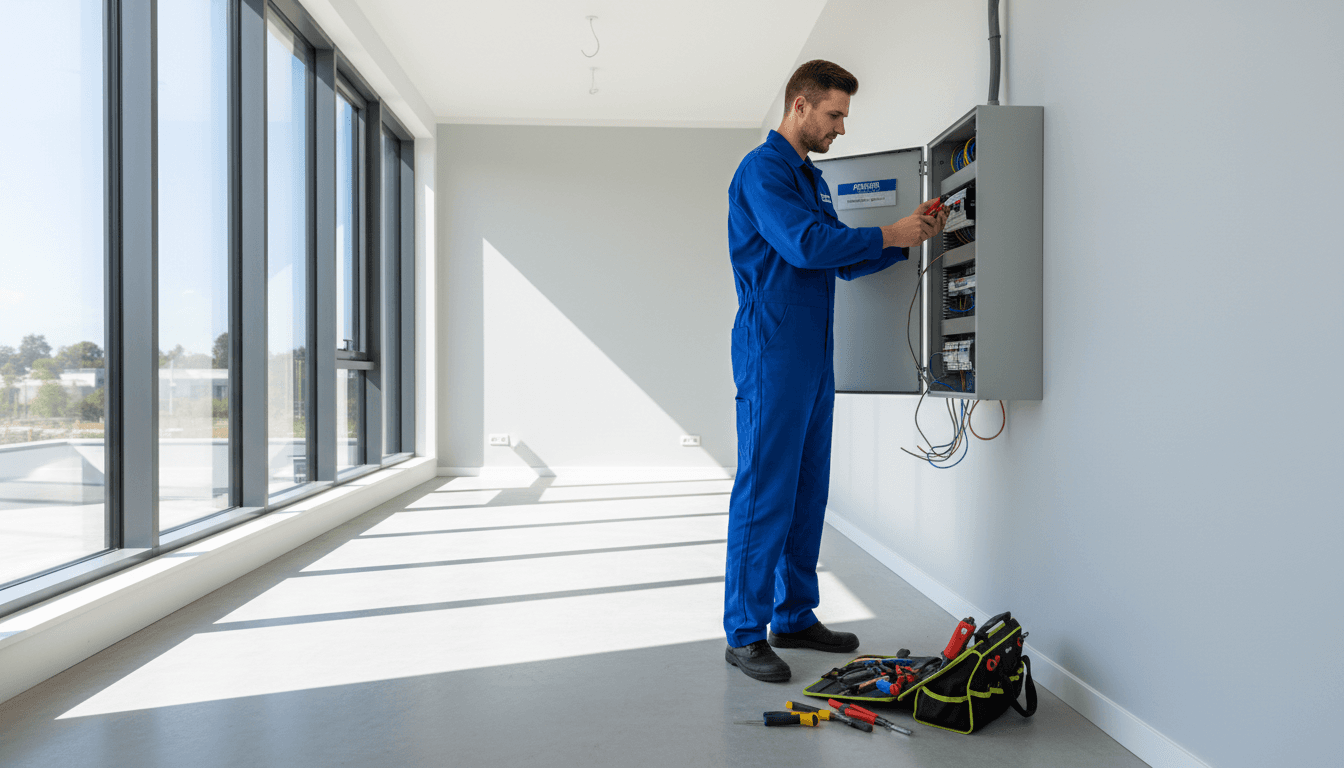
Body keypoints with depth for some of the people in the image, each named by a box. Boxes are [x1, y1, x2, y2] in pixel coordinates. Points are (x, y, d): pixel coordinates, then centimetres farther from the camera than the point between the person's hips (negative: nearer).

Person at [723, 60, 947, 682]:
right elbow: (805, 244, -21)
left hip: (814, 356, 9)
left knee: (808, 490, 11)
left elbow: (844, 262, 22)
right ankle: (744, 634, 2)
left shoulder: (811, 178, 22)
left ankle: (794, 616, 22)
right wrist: (890, 235, -12)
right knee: (764, 493, -7)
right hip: (772, 352, -9)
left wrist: (907, 237, 9)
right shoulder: (762, 170, -7)